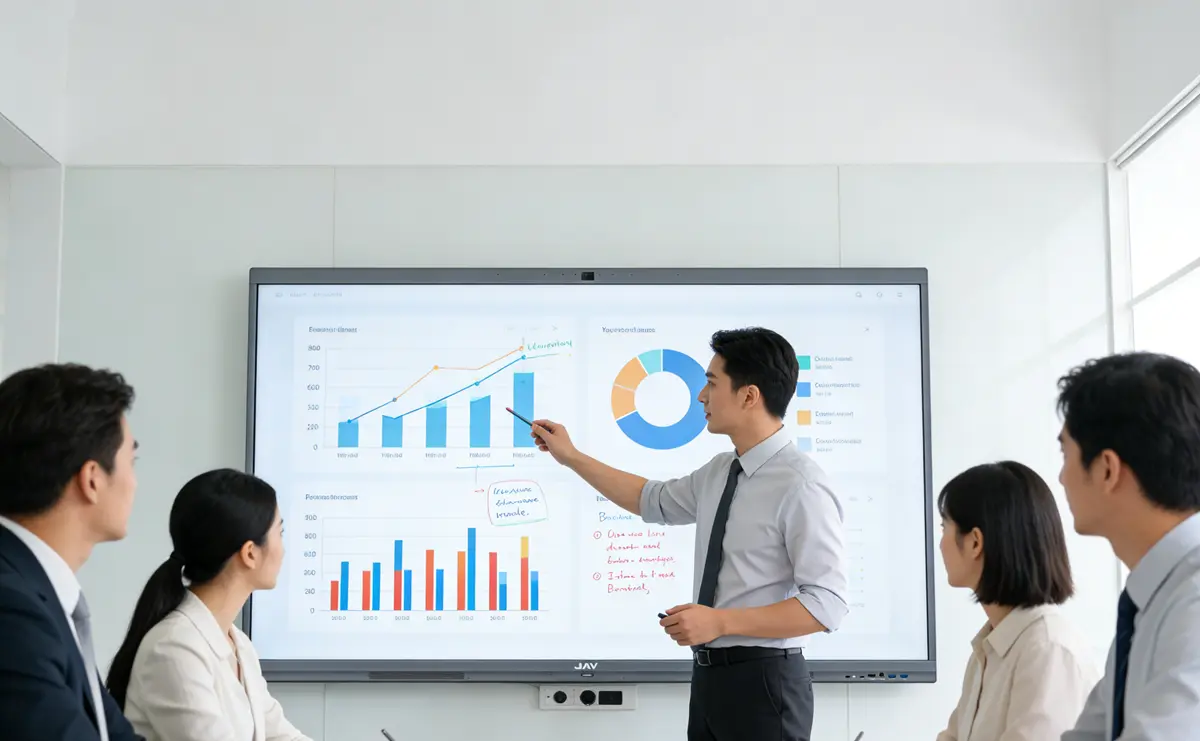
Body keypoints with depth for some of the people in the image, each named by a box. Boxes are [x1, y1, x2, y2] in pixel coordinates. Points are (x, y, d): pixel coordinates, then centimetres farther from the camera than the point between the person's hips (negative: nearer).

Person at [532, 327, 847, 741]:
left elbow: (826, 605, -22)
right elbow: (652, 501, 24)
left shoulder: (801, 487, -18)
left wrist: (720, 621, -24)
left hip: (761, 682, -8)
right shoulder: (718, 472, 8)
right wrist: (571, 457, 23)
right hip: (709, 675, 8)